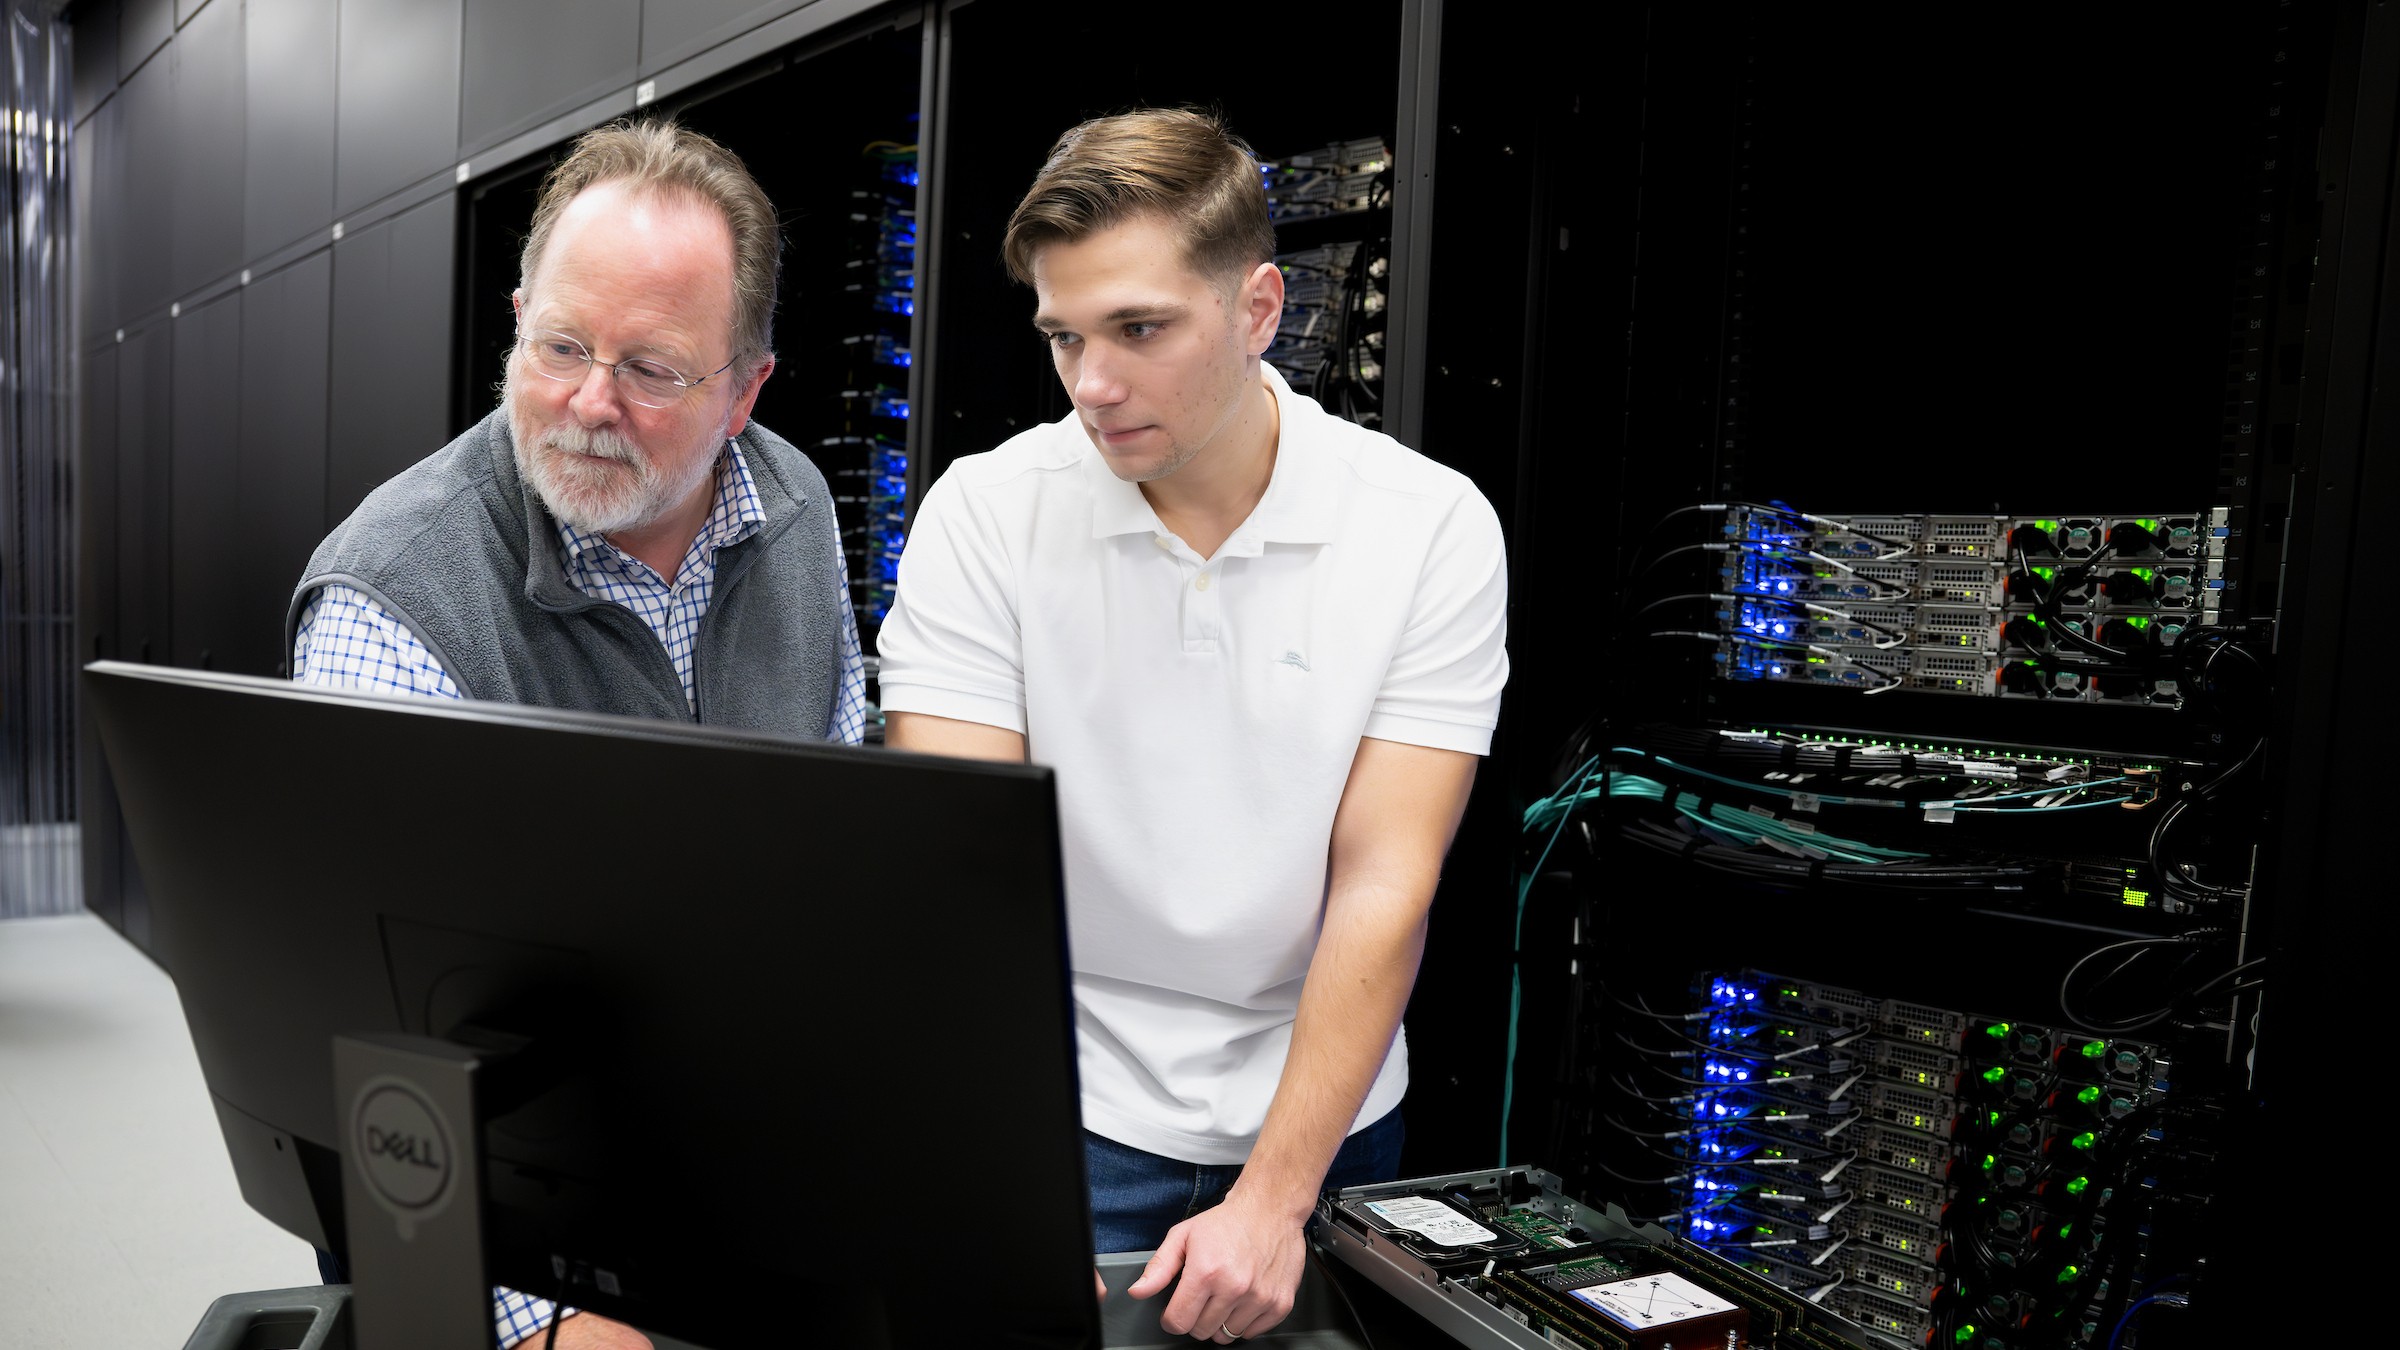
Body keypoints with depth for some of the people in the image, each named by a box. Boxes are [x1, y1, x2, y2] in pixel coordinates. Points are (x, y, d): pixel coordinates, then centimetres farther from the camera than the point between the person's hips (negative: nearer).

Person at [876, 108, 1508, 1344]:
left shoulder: (1432, 526, -13)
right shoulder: (983, 515, -13)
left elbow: (1383, 887, -15)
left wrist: (1273, 1198, -20)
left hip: (1324, 1108, 1)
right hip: (1071, 1113, -1)